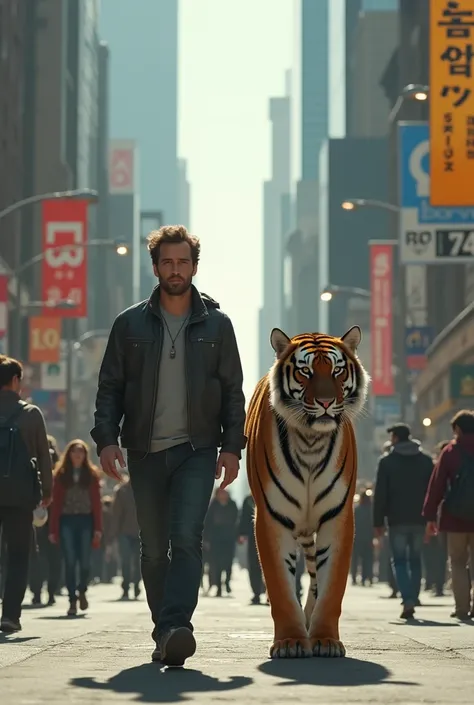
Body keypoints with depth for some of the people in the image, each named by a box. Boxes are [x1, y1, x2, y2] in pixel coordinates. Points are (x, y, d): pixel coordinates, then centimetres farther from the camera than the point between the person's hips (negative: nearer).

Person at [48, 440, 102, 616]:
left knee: (85, 561, -2)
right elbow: (56, 502, 1)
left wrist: (98, 528, -6)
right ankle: (72, 600, 3)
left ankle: (82, 590, 27)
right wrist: (53, 529, -5)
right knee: (70, 562, -4)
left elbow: (96, 502, 2)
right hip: (66, 520, 0)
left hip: (86, 520, 0)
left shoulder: (91, 474, 6)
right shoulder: (61, 474, 5)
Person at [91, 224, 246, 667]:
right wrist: (106, 438, -6)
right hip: (145, 451, 2)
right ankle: (164, 632, 16)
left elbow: (233, 392, 8)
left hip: (197, 450, -2)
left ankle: (176, 627, -28)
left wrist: (232, 447, 0)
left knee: (186, 538, -18)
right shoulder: (130, 325, 7)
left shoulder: (216, 325, 6)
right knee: (153, 549, 6)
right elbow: (110, 387, 8)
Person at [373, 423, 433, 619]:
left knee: (399, 561, 0)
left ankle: (408, 600, -18)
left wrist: (378, 522, -1)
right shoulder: (426, 460, 7)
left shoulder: (387, 461, -2)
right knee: (415, 560, 13)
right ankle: (413, 600, 12)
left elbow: (380, 493, -4)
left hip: (397, 520, -3)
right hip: (419, 520, 3)